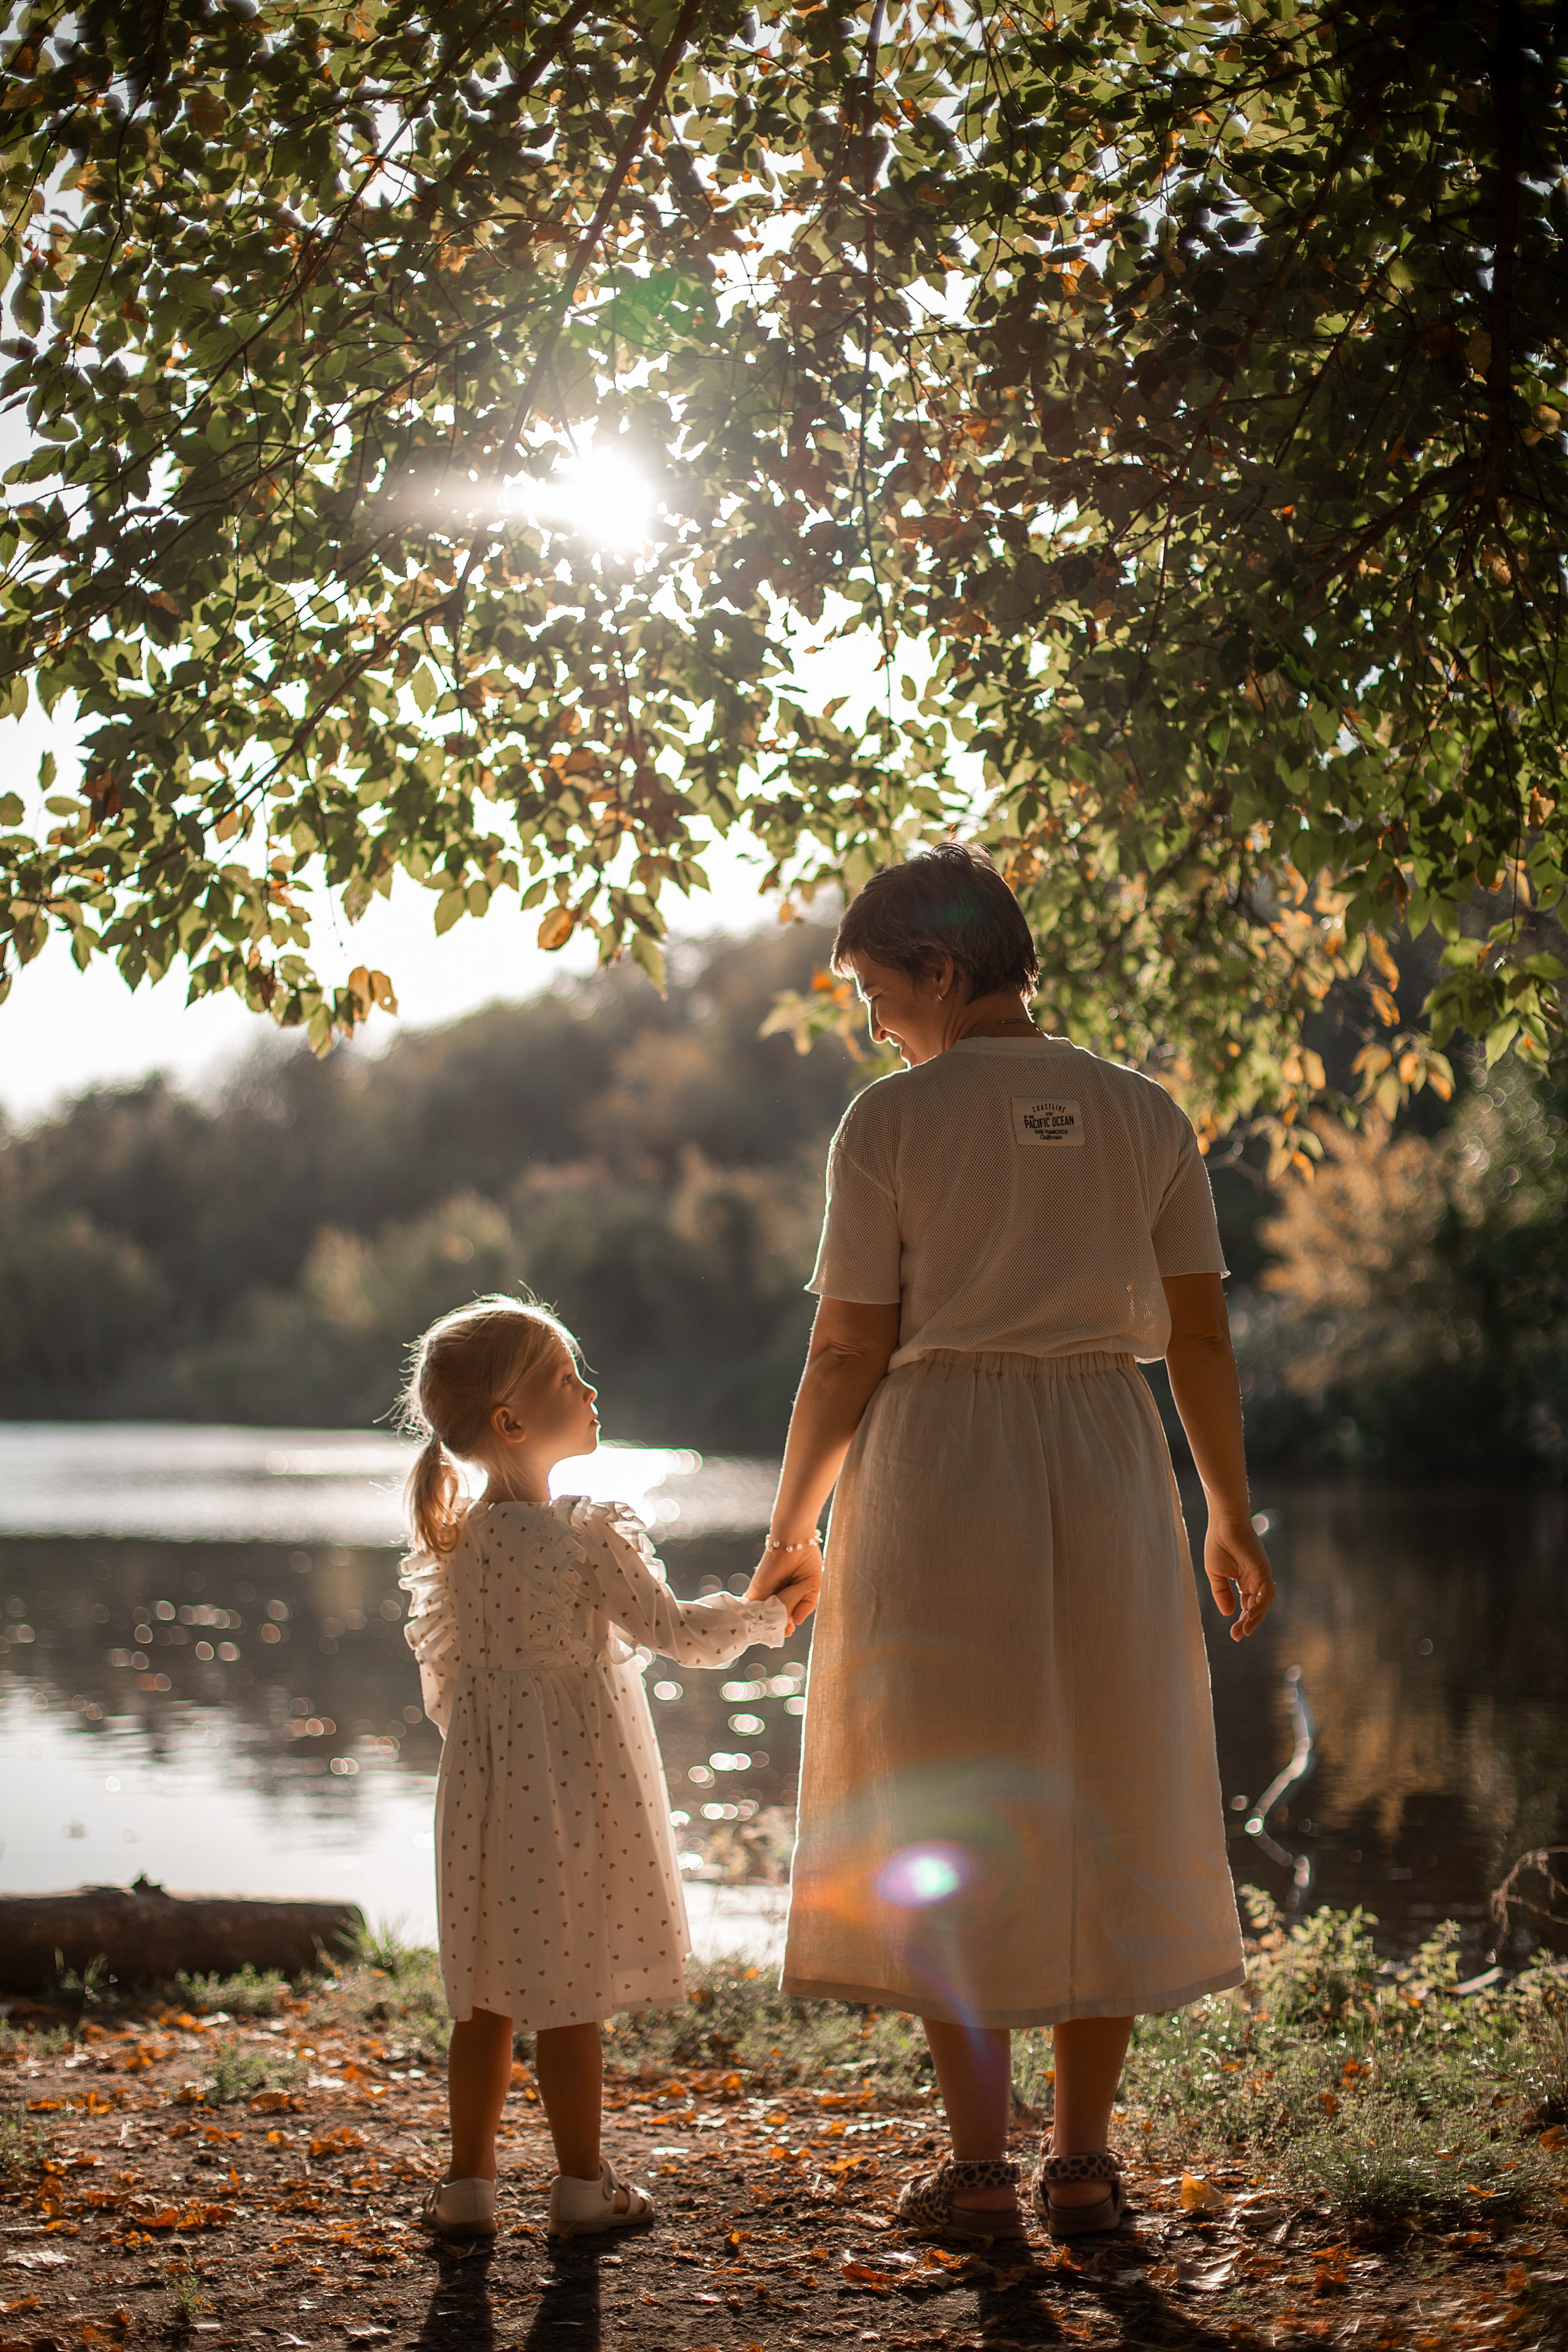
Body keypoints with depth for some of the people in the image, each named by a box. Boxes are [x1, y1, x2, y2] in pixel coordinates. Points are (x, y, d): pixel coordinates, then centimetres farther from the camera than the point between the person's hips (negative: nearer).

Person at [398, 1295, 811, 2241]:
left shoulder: (456, 1546, 1)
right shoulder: (588, 1535, -17)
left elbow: (443, 1683, 9)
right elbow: (675, 1631, -11)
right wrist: (768, 1616, 5)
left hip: (487, 1792, 6)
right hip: (573, 1789, -6)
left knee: (487, 1997, 13)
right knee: (568, 1995, 4)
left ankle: (468, 2185, 19)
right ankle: (584, 2187, 15)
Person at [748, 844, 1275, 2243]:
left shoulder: (892, 1120, -6)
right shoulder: (1144, 1116, 5)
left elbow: (847, 1355, -5)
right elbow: (1202, 1336, 5)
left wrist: (794, 1527, 7)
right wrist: (1230, 1517, 15)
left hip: (936, 1471, -3)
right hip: (1108, 1469, 3)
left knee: (944, 1825, 7)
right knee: (1099, 1816, 11)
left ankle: (980, 2166, 8)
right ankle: (1085, 2159, 14)